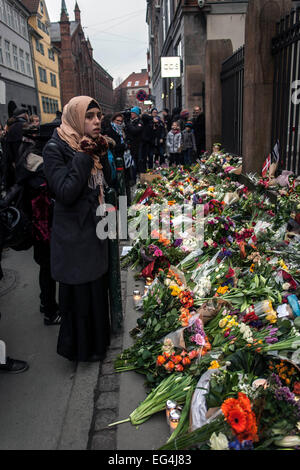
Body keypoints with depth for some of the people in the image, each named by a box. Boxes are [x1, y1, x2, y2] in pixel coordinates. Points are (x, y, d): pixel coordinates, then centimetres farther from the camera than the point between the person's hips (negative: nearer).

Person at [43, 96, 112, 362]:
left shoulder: (93, 145, 7)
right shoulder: (56, 148, -15)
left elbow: (106, 183, 8)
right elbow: (65, 193, -24)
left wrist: (103, 155, -5)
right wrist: (84, 157, -23)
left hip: (96, 230, 8)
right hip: (75, 235, -7)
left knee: (98, 285, 19)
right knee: (80, 291, 5)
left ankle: (98, 338, 40)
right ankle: (81, 348, 28)